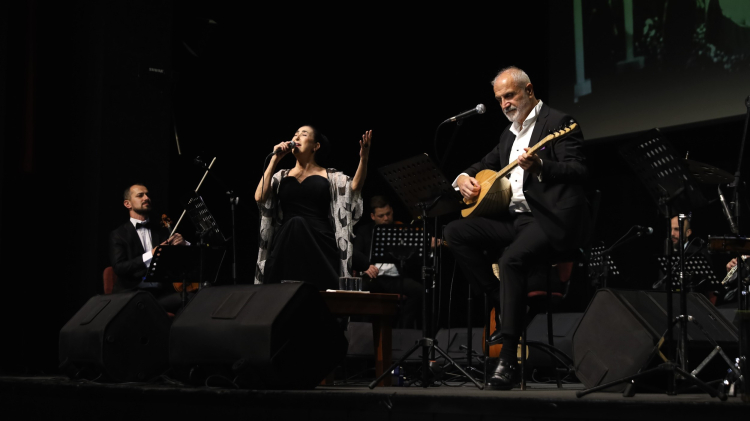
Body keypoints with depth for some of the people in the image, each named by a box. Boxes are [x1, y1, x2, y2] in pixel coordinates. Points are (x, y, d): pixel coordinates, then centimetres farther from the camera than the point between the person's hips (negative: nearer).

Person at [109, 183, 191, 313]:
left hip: (162, 291, 2)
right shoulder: (118, 235, 8)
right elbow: (119, 268, -7)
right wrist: (150, 255, -18)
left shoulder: (162, 231, 20)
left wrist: (184, 244, -5)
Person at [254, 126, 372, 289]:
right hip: (286, 247, 2)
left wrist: (363, 158, -23)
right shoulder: (281, 176, 19)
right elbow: (260, 197, 3)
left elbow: (354, 187, -6)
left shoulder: (330, 176, 13)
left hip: (319, 246, -1)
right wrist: (274, 160, 4)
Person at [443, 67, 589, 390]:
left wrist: (540, 166, -30)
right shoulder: (509, 133, 23)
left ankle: (509, 360, -33)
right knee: (455, 232, -11)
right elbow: (486, 164, 34)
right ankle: (504, 303, -6)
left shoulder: (557, 123, -2)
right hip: (513, 217, 9)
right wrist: (464, 178, 10)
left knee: (512, 259, -34)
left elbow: (579, 171, -13)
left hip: (549, 218, -9)